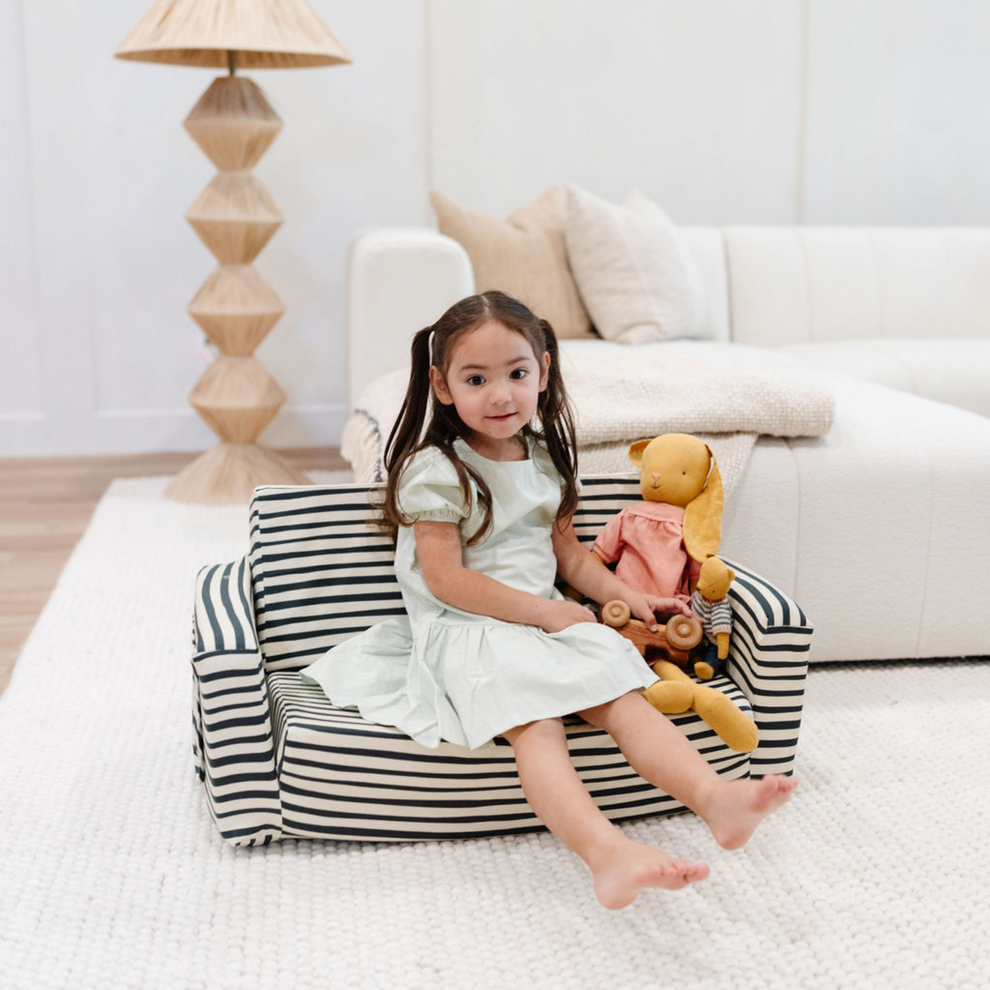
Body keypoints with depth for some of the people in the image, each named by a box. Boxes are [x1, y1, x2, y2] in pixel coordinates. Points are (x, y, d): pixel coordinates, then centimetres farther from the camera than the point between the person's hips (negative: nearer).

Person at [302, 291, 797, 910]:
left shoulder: (545, 459, 13)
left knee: (622, 695, -19)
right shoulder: (436, 470, -8)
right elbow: (444, 580, -13)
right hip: (464, 630, -6)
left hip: (546, 619, 7)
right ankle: (605, 850, -51)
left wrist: (626, 595, 4)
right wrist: (543, 611, -14)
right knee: (534, 722, -32)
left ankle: (715, 795, -35)